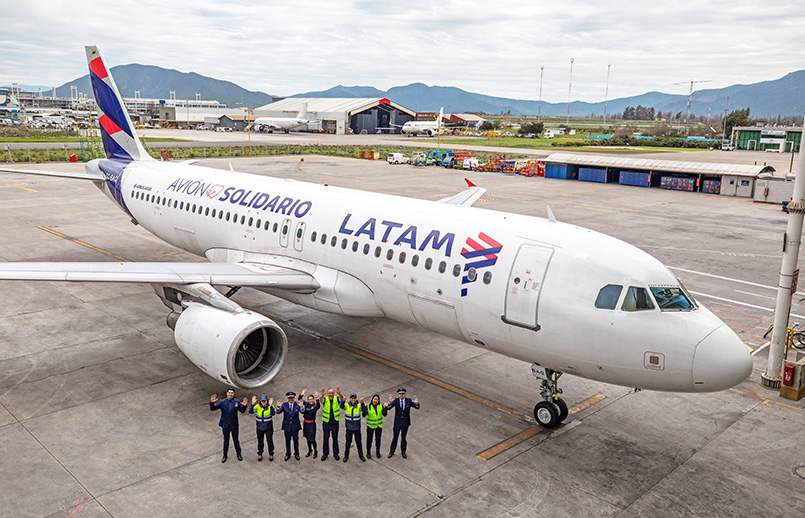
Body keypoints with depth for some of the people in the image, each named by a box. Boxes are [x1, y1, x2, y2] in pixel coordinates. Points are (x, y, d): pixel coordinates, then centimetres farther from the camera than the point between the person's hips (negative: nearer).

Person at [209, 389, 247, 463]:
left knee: (236, 440, 12)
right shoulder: (222, 402, -10)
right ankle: (225, 455, 32)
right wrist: (212, 402, -33)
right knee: (226, 440, 14)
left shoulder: (237, 402, -9)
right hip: (225, 425, 0)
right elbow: (212, 409, -13)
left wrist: (244, 405, -25)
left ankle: (239, 454, 31)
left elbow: (242, 411, -4)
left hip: (234, 425, 0)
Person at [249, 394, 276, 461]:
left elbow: (273, 413, -30)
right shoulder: (257, 406, -8)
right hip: (260, 428, 1)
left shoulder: (270, 406, -13)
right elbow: (250, 411, -22)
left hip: (269, 427, -1)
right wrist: (253, 404, -34)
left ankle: (271, 454, 24)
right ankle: (259, 454, 30)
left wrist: (271, 405, -42)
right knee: (260, 441, 13)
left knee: (270, 441, 7)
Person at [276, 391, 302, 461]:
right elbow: (278, 412, -12)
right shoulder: (284, 405, -6)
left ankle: (296, 454, 29)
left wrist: (301, 407, -40)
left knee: (296, 440, 12)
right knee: (287, 440, 13)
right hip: (287, 426, 1)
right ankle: (288, 454, 30)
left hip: (295, 426, -1)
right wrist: (278, 407, -32)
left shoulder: (297, 405, -9)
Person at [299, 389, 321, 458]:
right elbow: (300, 399, 3)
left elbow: (318, 406, -35)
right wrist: (302, 394, -16)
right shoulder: (306, 404, 0)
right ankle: (309, 450, 35)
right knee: (308, 438, 16)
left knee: (312, 439, -2)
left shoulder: (315, 406, -13)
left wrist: (317, 398, -49)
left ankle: (315, 452, 18)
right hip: (306, 423, 5)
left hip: (312, 424, -5)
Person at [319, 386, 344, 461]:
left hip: (335, 422, 1)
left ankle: (335, 454, 23)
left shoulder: (336, 398, -6)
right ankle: (325, 453, 23)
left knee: (335, 438, 11)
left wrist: (339, 393, -51)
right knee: (326, 438, 10)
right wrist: (322, 395, -53)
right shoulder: (325, 399, -7)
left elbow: (341, 399, -27)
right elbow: (321, 401, -29)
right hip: (326, 422, -1)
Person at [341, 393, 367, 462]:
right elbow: (341, 406, -30)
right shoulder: (347, 405, -8)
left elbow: (363, 411, -28)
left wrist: (362, 403, -43)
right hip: (349, 427, 0)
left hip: (357, 427, 0)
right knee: (348, 442, 10)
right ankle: (346, 455, 27)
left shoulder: (359, 405, -8)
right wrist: (343, 400, -49)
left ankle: (361, 455, 27)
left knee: (358, 442, 9)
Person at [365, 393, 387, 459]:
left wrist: (386, 407, -26)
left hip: (379, 425, 2)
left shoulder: (380, 406, -6)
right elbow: (364, 414, -22)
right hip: (370, 425, -2)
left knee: (378, 439, 12)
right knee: (369, 439, 5)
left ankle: (378, 451, 32)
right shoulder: (368, 406, -12)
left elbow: (384, 414, -12)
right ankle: (368, 452, 25)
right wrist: (364, 406, -33)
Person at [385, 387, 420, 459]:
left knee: (404, 437, 14)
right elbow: (388, 408, -23)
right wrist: (389, 402, -44)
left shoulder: (408, 401, -9)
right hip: (397, 422, -1)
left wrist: (416, 403, -42)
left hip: (405, 422, 1)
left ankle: (403, 452, 31)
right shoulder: (395, 401, -11)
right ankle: (391, 452, 27)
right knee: (395, 437, 11)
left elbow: (417, 407, -18)